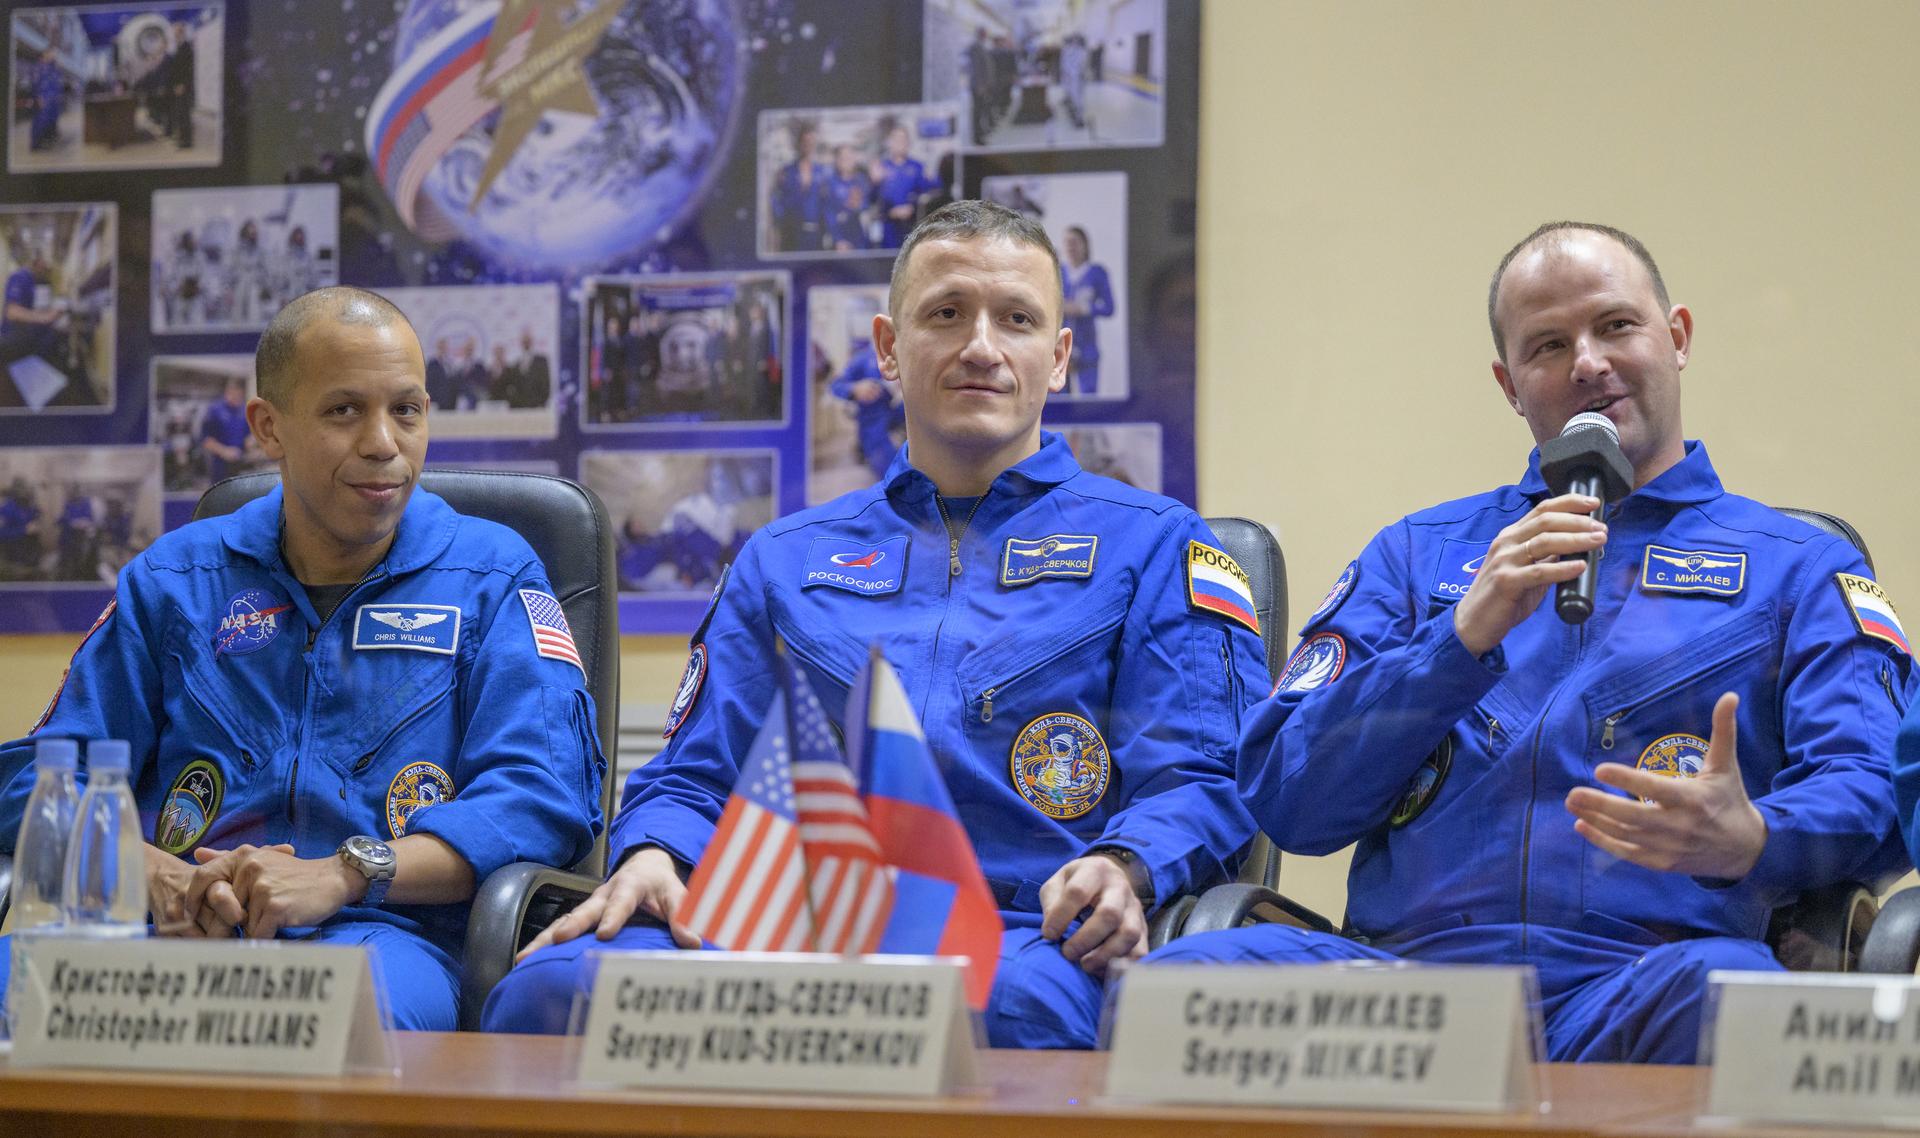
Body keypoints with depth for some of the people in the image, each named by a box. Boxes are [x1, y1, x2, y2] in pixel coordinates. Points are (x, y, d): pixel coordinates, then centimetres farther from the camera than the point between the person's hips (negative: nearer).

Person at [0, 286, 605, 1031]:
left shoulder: (491, 574, 15)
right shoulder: (173, 580, 22)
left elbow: (544, 795, 0)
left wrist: (343, 874, -16)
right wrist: (146, 875, -10)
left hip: (385, 933, -2)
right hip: (180, 934, 3)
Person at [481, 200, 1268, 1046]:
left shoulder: (1150, 545, 19)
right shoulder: (784, 560, 29)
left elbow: (1197, 778, 8)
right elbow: (696, 779, 24)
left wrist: (1122, 869, -17)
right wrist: (653, 857, -2)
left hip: (1019, 937, -2)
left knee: (1005, 1003, -43)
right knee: (553, 988, -30)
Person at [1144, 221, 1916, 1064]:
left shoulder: (1797, 568, 19)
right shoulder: (1419, 555, 24)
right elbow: (1283, 799, 11)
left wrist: (1747, 842, -22)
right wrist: (1463, 638, -4)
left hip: (1639, 982, -2)